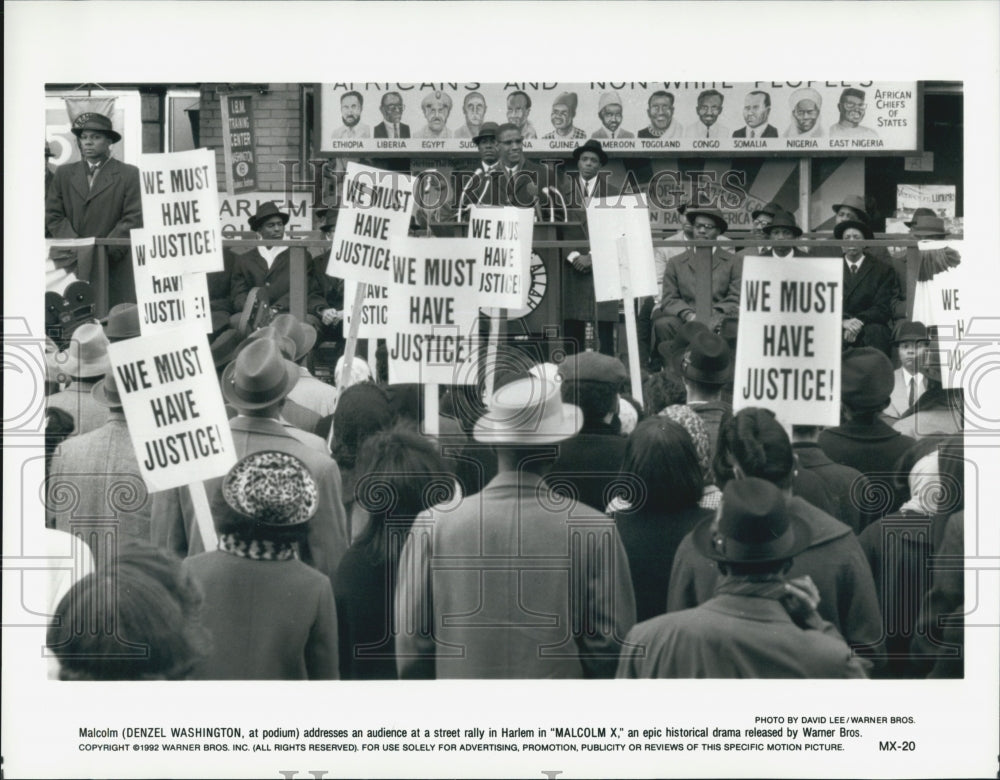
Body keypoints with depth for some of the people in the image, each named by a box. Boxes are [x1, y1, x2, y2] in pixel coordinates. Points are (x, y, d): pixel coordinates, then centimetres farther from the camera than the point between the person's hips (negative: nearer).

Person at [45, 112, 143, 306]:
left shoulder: (129, 175, 5)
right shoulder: (64, 173, 15)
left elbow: (133, 220, -2)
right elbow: (53, 216, 9)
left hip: (115, 266, -2)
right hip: (73, 266, 2)